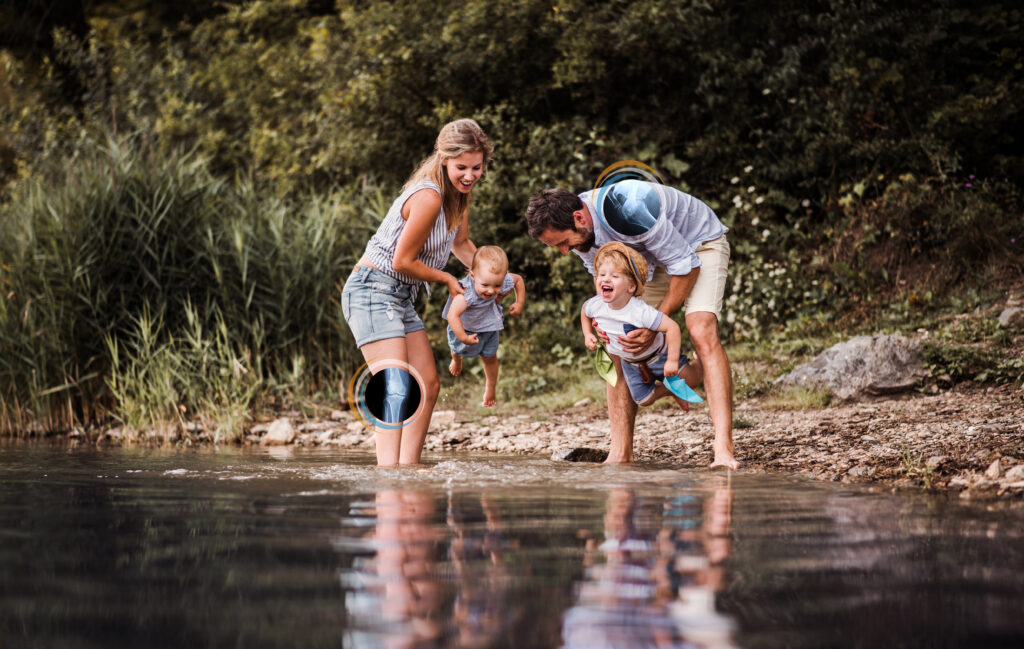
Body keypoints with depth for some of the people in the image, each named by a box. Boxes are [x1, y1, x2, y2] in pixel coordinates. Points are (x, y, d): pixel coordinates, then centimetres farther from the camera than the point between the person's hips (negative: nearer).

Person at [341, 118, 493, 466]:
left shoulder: (459, 193, 5)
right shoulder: (428, 197, -24)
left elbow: (460, 243, 22)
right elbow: (403, 261, -19)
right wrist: (447, 279, -6)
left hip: (400, 296, 10)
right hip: (373, 290, -10)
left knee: (428, 385, 10)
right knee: (397, 388, -22)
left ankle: (408, 465, 14)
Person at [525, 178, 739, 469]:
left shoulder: (626, 211, -40)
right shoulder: (578, 231, -15)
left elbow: (686, 264, -30)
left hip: (699, 245, -8)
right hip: (652, 256, 8)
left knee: (701, 331, -28)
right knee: (618, 342, -5)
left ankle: (723, 451, -34)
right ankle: (620, 453, -2)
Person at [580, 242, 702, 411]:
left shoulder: (641, 312, -42)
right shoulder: (596, 305, -24)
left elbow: (672, 327, -40)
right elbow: (584, 310, 3)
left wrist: (672, 360, -35)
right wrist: (588, 334, -5)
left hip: (658, 354, -5)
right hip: (630, 363, 5)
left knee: (691, 380, -6)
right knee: (644, 400, 7)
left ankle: (700, 363, 29)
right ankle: (671, 391, 37)